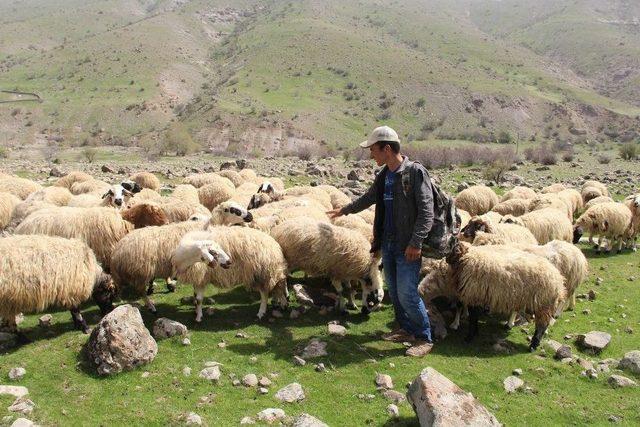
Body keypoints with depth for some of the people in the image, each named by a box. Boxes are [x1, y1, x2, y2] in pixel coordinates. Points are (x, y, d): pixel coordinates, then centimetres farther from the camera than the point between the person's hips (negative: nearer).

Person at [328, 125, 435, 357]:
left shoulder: (415, 172, -14)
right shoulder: (384, 175, 10)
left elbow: (426, 211, -18)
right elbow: (369, 198, 29)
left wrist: (416, 242, -23)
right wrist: (345, 210, 39)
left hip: (407, 246, -8)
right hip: (387, 242, 8)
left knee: (407, 294, -8)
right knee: (394, 291, 14)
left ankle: (424, 338, 8)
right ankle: (406, 330, 29)